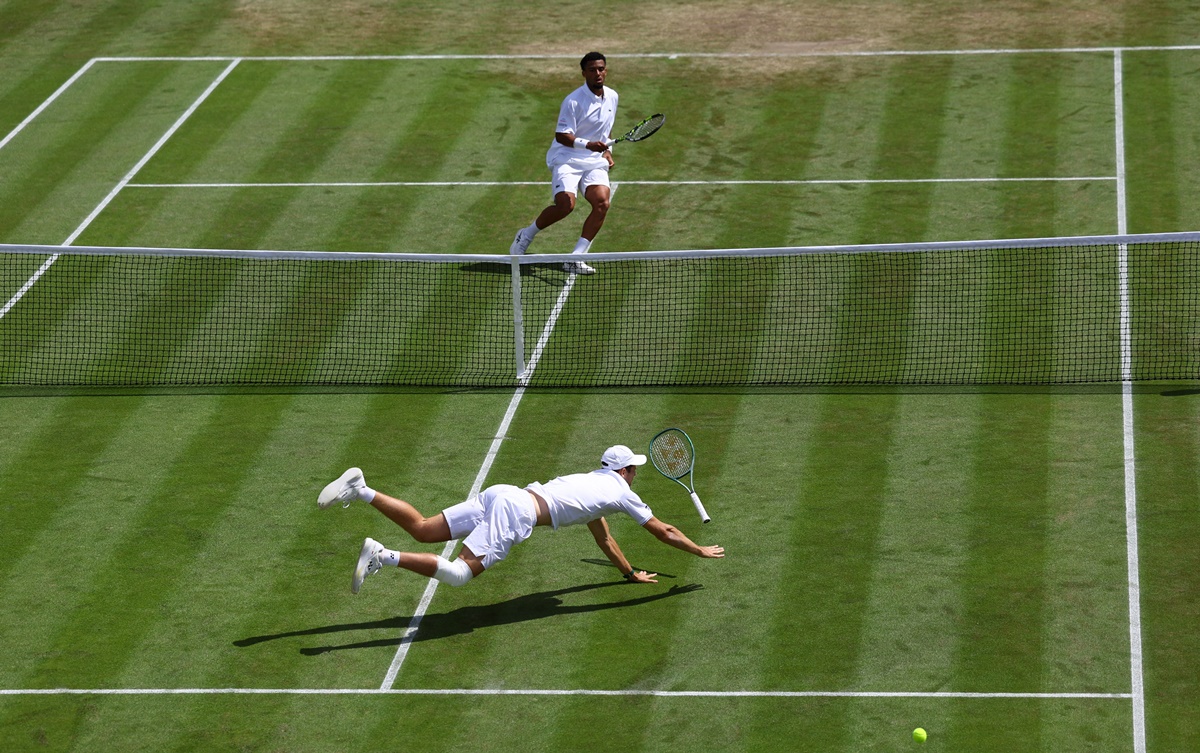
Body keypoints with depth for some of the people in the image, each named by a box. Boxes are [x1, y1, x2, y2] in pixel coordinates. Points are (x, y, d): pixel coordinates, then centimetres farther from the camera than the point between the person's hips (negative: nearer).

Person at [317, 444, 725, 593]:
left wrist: (631, 573, 52)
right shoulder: (620, 492, 11)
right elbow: (664, 532, 17)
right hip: (517, 512, -8)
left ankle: (361, 490, -13)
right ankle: (383, 557, -35)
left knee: (423, 530, 3)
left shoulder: (590, 480, 33)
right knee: (459, 573, -19)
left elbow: (604, 539, 46)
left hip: (502, 494, 8)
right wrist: (701, 551, 31)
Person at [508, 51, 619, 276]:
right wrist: (588, 144, -31)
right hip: (567, 158, -6)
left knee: (602, 203, -19)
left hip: (594, 161, 6)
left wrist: (607, 150, 14)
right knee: (565, 205, -25)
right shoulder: (573, 101, -14)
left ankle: (575, 259, -15)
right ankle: (527, 235, 4)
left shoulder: (612, 97, 10)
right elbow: (561, 136, -18)